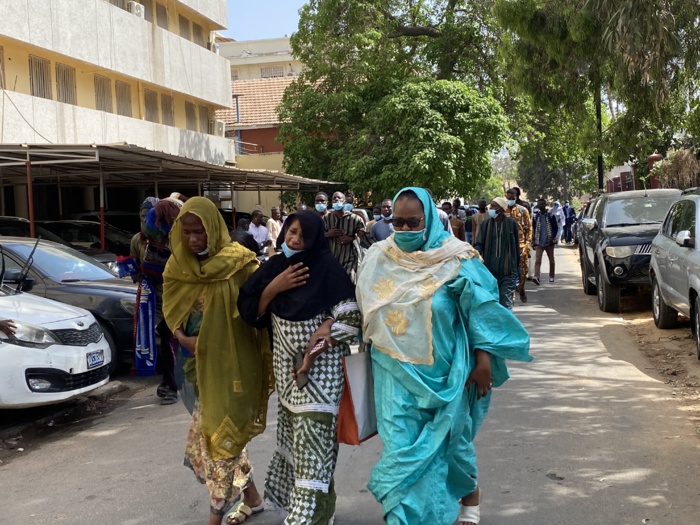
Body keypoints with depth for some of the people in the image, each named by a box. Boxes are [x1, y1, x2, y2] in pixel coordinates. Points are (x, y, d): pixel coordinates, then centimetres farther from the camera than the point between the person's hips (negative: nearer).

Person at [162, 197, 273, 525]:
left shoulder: (238, 263, -14)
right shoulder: (178, 264, 5)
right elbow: (171, 307, 7)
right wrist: (183, 338, -9)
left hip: (230, 363, -6)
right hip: (197, 362, 6)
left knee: (220, 433, -1)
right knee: (221, 432, 16)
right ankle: (251, 497, 34)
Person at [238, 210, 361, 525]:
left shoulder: (328, 268, -12)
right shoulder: (274, 268, 3)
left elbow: (351, 315, -12)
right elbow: (250, 311, 3)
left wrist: (314, 351, -15)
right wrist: (274, 287, -14)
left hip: (321, 365, -5)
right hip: (286, 364, 5)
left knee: (313, 439, -6)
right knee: (293, 433, 15)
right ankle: (291, 494, 31)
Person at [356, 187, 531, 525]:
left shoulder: (454, 258, -10)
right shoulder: (378, 259, -1)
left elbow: (480, 309, -8)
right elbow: (362, 308, 11)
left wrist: (484, 360, -11)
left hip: (443, 371, -2)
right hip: (397, 372, 2)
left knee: (448, 439, 15)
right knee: (401, 448, -1)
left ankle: (469, 495, 42)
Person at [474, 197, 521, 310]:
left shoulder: (511, 224, 0)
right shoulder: (485, 224, 5)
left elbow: (516, 247, 5)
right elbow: (479, 244, 1)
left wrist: (517, 269, 7)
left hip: (507, 271, -2)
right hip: (490, 271, 2)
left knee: (506, 303, -3)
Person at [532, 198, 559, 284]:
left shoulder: (551, 216, 0)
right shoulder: (536, 217, 7)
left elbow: (556, 228, -1)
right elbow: (533, 229, 15)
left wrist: (553, 238, -13)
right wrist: (533, 240, 10)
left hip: (549, 242, -1)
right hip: (539, 242, 1)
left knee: (551, 260, 11)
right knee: (537, 260, -14)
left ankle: (551, 276, 25)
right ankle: (536, 277, -26)